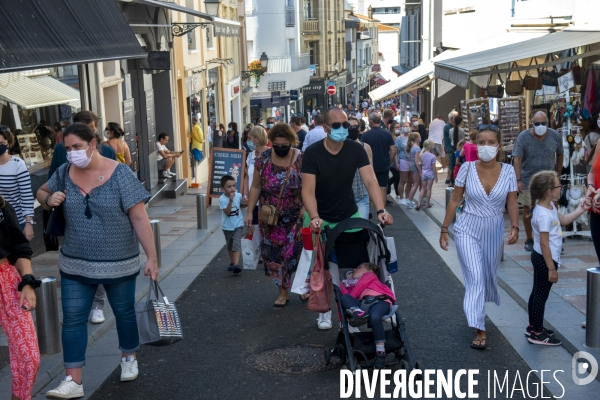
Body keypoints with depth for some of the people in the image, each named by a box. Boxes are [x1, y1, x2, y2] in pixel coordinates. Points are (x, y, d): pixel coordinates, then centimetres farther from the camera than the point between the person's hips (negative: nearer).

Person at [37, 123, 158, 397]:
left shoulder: (120, 174, -16)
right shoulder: (64, 173, -2)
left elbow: (139, 218, -15)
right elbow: (41, 192, 18)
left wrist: (151, 257, -17)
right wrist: (49, 199, -7)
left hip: (118, 263, -3)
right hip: (75, 265, 3)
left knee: (124, 312, 15)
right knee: (72, 319, 1)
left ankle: (129, 357, 40)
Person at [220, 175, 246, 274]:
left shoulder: (238, 196, -8)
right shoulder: (222, 199, -17)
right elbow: (227, 212, -25)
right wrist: (230, 200, -33)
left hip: (238, 225, 0)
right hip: (227, 226, 0)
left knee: (236, 244, -16)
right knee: (229, 245, 15)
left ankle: (236, 264, -25)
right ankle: (232, 262, 33)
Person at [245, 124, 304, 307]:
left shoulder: (301, 160, -9)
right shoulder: (263, 159, -3)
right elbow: (256, 187, 3)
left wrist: (304, 212, -16)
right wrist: (250, 212, 0)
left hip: (295, 218, -2)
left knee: (294, 252, 1)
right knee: (275, 253, 5)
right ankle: (283, 291, 17)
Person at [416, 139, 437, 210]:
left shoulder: (422, 155, -3)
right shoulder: (432, 156, -16)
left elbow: (421, 164, 4)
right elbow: (433, 167, -13)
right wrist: (436, 176, -5)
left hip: (423, 173, 4)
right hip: (430, 174, -4)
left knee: (423, 189, 12)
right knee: (428, 189, 7)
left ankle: (419, 204, 2)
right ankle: (427, 204, 16)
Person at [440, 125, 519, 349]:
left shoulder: (508, 171, -7)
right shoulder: (467, 169, -11)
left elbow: (512, 203, -3)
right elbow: (455, 200, -4)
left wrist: (514, 227, -19)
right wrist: (444, 229, -2)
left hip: (494, 232, 3)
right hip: (468, 229, -2)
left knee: (488, 275, 17)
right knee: (475, 277, -11)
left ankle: (476, 308, 48)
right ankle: (480, 330, -7)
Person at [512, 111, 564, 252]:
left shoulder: (555, 136, -5)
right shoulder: (523, 137, -12)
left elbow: (560, 155, 9)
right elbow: (517, 159, -17)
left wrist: (558, 174, 11)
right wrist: (518, 180, -26)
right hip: (528, 181, -1)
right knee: (527, 210, 9)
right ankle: (529, 239, 24)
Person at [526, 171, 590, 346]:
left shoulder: (549, 206, 4)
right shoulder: (544, 215, -26)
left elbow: (563, 220, 20)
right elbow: (544, 244, -25)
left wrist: (581, 209, 10)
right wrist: (552, 268, -21)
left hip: (540, 258, 10)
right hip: (545, 259, -10)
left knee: (537, 293, 18)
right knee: (541, 295, -1)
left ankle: (533, 326, 30)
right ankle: (537, 334, 8)